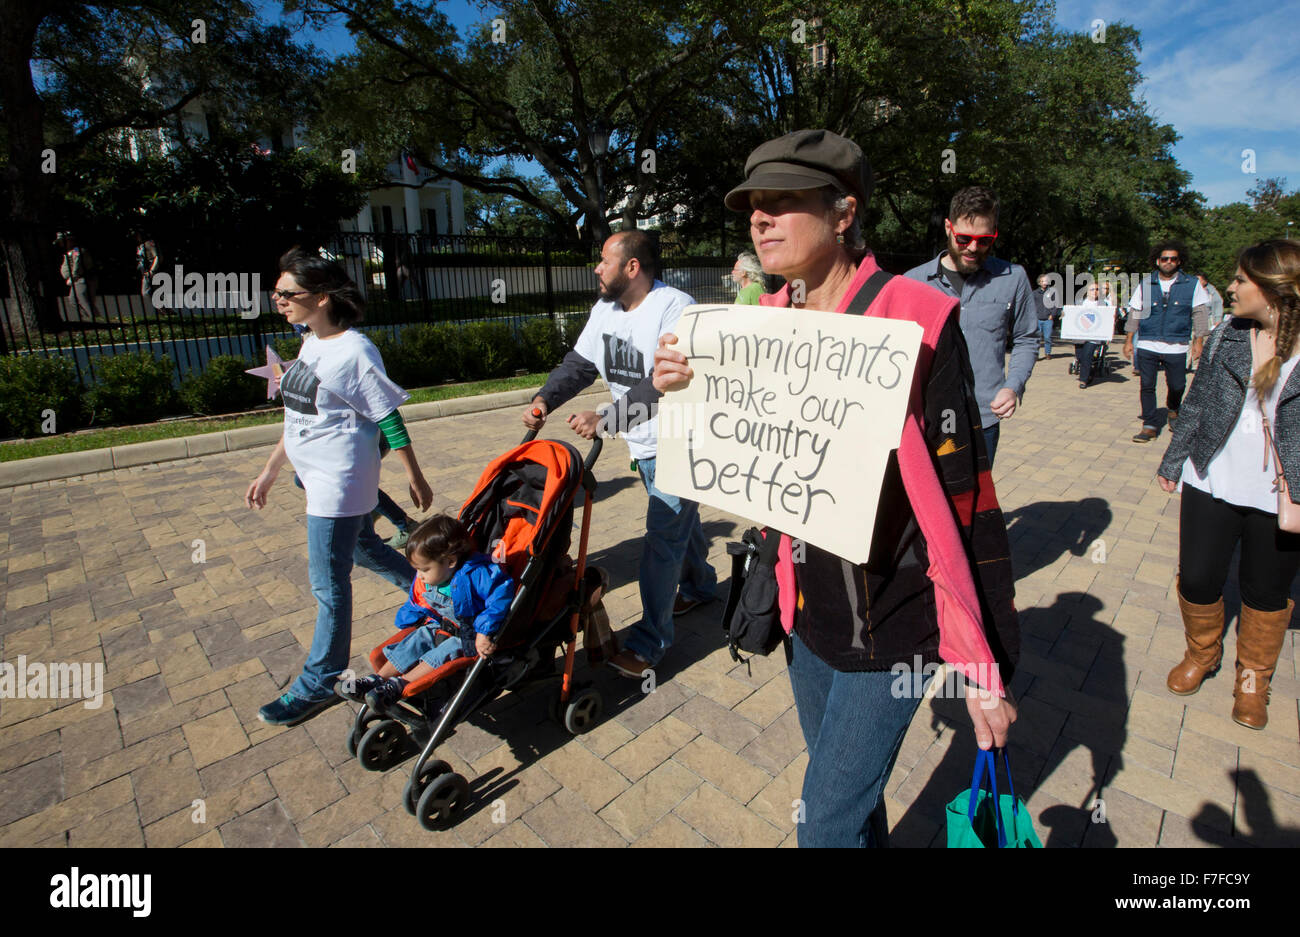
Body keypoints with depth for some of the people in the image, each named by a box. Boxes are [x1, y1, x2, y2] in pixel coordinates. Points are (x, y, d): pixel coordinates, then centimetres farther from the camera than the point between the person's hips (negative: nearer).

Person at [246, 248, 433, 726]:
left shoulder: (353, 351, -18)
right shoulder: (310, 345, 8)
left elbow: (389, 420, -15)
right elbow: (297, 416, 16)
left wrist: (415, 477, -10)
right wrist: (269, 471, 18)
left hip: (340, 481, -9)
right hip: (318, 476, 9)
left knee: (328, 583, 2)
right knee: (363, 548, 24)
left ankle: (320, 683, 19)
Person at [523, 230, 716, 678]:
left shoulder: (676, 308, -22)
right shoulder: (604, 309, 5)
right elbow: (578, 363, 6)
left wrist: (605, 420, -34)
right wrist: (543, 399, -11)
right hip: (643, 443, 8)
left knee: (662, 537, -6)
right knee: (680, 519, 24)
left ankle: (650, 640, 6)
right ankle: (699, 584, 47)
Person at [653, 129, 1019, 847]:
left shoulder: (914, 320, -17)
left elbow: (965, 497, -17)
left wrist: (985, 667, -14)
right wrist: (685, 393, -10)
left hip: (890, 626, -5)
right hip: (807, 614, 6)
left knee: (827, 823, 7)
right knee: (847, 793, 26)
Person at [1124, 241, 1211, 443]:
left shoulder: (1192, 285, 6)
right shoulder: (1146, 284, 7)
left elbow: (1199, 313, 5)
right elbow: (1135, 313, 9)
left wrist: (1198, 340, -2)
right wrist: (1128, 340, 5)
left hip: (1176, 347, 0)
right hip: (1146, 345, 0)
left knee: (1177, 386, 5)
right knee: (1147, 386, -2)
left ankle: (1173, 409, 37)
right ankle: (1150, 425, 7)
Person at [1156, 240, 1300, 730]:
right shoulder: (1225, 337, 1)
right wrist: (1173, 461, 11)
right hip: (1212, 485, 2)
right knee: (1197, 579, 8)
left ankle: (1253, 677, 36)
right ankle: (1202, 652, 35)